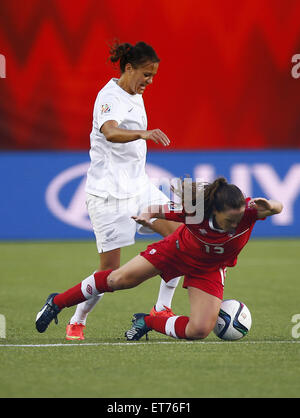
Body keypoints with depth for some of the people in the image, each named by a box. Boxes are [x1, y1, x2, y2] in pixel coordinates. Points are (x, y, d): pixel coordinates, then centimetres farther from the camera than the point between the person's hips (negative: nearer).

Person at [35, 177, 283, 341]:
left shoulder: (246, 211, -36)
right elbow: (164, 210, -20)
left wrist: (269, 206, -64)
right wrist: (148, 214, -41)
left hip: (210, 268, 1)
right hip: (179, 250, -1)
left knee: (199, 331, -15)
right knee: (118, 280, 1)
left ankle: (148, 323, 13)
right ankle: (56, 303, 23)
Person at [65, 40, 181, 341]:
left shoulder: (135, 96, 12)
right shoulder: (110, 97, -17)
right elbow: (110, 132, -40)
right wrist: (143, 133, -56)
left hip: (139, 187, 9)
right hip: (109, 193, -9)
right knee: (110, 270, -7)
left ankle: (162, 308, 3)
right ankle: (76, 321, 14)